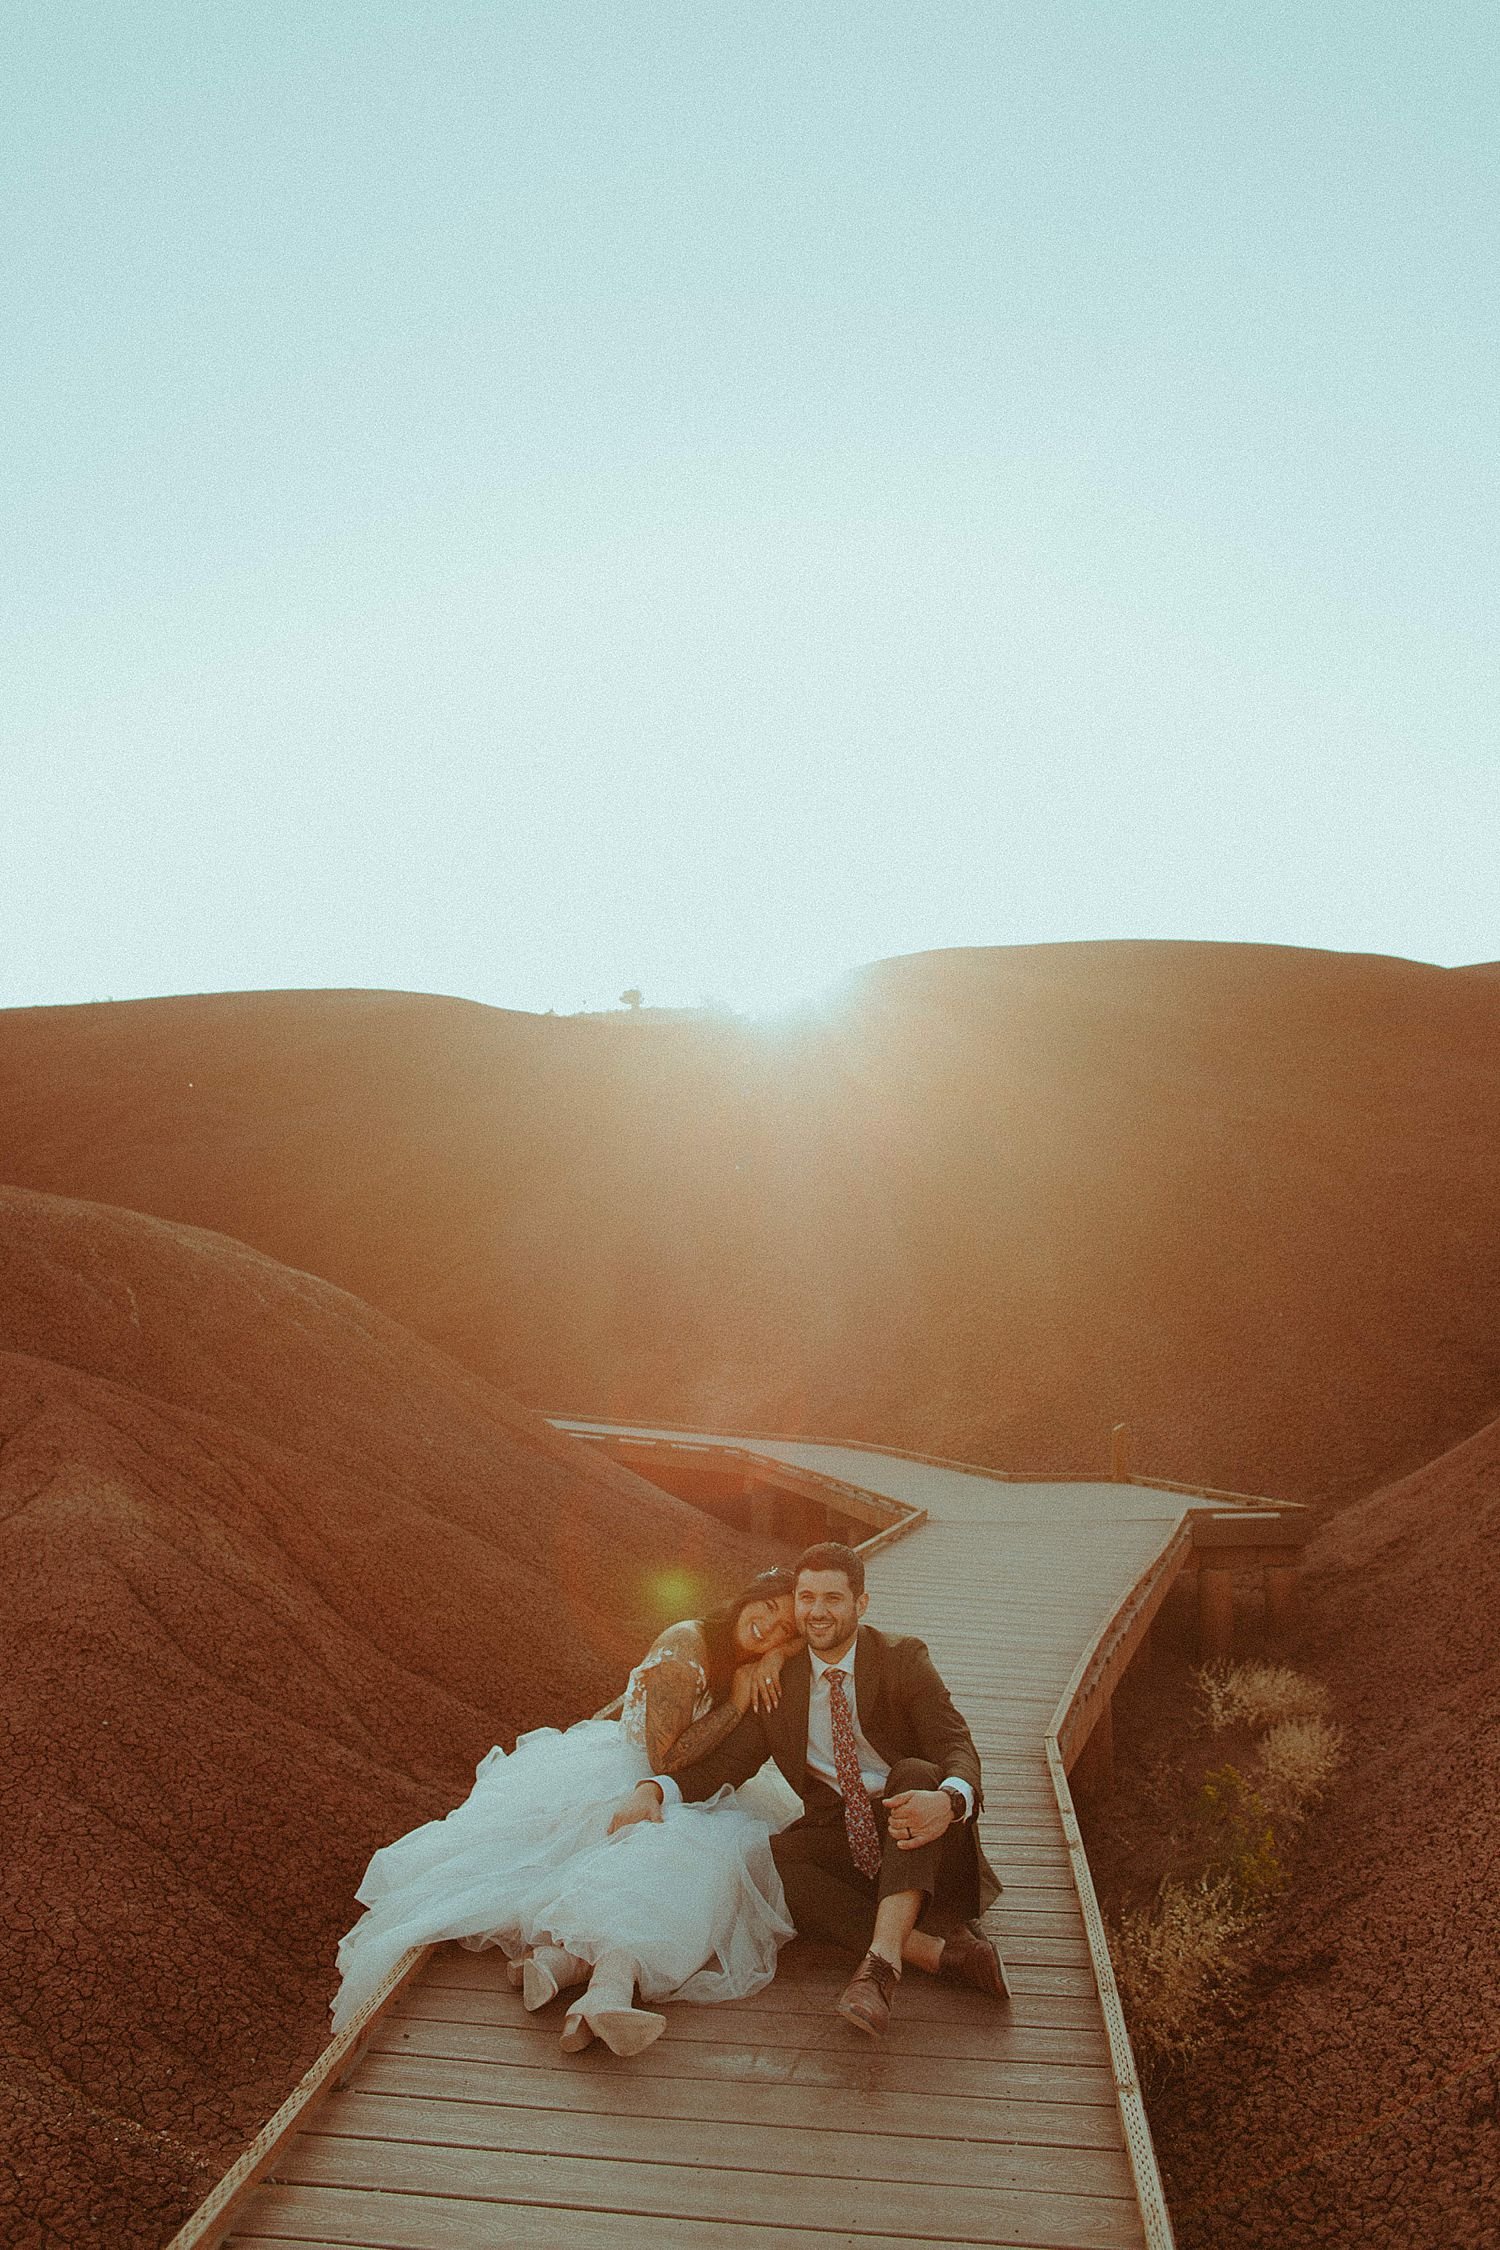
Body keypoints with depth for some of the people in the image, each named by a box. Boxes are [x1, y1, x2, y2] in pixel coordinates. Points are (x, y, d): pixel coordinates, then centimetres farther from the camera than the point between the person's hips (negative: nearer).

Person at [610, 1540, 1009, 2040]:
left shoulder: (903, 1660, -7)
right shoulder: (776, 1678, 2)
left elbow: (957, 1748, -17)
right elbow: (728, 1759, 1)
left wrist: (948, 1802, -43)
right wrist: (652, 1789, -20)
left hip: (911, 1825, -2)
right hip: (835, 1831, 3)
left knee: (916, 1773, -34)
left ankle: (882, 1959, -44)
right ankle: (941, 1950, -34)